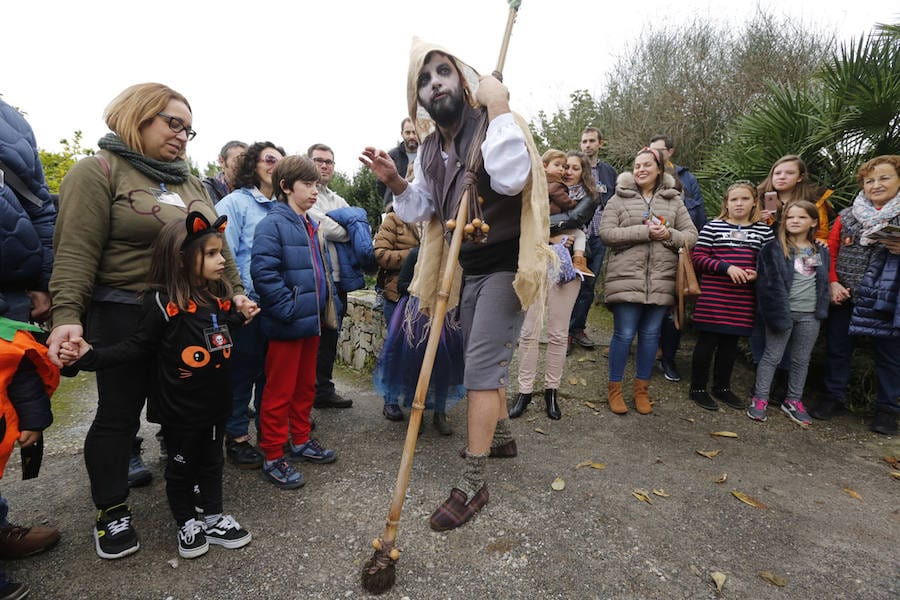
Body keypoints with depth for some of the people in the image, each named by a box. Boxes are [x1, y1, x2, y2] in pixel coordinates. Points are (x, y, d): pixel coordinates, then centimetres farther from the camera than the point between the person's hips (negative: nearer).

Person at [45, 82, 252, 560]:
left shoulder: (191, 184, 14)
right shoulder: (98, 171, -6)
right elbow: (76, 252, -14)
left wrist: (235, 291, 3)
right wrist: (67, 315, -22)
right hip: (123, 317, -5)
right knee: (119, 413, 7)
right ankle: (111, 510, 25)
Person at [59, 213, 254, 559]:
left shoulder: (219, 297, 1)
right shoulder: (162, 302, -18)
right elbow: (138, 348, -15)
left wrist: (242, 319, 19)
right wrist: (92, 356, -24)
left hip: (215, 402, 6)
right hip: (180, 407, -5)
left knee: (212, 461, 20)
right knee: (181, 466, 14)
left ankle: (214, 519, 37)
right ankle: (187, 525, 34)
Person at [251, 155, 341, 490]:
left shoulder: (310, 226, 14)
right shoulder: (273, 224, -13)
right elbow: (263, 271, -22)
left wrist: (329, 308, 14)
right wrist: (289, 308, -22)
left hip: (312, 322, 9)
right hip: (287, 325, -9)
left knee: (305, 386, 19)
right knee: (280, 392, 3)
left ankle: (300, 441, 35)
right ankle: (274, 457, 16)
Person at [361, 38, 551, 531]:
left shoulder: (493, 124, -13)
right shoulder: (430, 150, 9)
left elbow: (512, 178, -32)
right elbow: (421, 209, 15)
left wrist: (498, 108, -28)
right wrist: (395, 183, -2)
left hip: (506, 265, -8)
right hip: (469, 268, 8)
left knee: (481, 365, -12)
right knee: (484, 361, 19)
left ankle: (471, 485, -1)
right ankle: (501, 436, 42)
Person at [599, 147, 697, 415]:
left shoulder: (674, 201, 13)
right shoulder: (619, 199, 5)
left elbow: (691, 235, 11)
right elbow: (606, 233, -7)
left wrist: (669, 235, -11)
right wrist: (644, 232, -15)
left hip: (661, 280, 3)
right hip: (626, 278, -3)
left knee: (650, 334, 10)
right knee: (624, 334, -1)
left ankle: (641, 388, 25)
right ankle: (615, 388, 16)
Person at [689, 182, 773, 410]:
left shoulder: (764, 231, 9)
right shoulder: (713, 227, -1)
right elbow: (699, 259, -5)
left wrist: (757, 273, -8)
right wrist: (727, 267, -17)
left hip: (743, 300, 4)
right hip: (713, 296, -3)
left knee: (730, 343, 14)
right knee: (707, 341, 2)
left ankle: (722, 387, 29)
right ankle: (698, 388, 15)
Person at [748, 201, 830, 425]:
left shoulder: (821, 252, 10)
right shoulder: (774, 249, -6)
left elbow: (823, 282, 16)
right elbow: (766, 281, -11)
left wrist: (822, 309, 8)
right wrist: (776, 311, -16)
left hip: (810, 314, 5)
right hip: (783, 311, -5)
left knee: (802, 360, 13)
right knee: (772, 356, 1)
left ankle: (794, 401, 25)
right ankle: (759, 400, 9)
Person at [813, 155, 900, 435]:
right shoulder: (846, 216, 6)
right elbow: (830, 252, 6)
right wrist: (833, 283, -7)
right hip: (845, 296, 2)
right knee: (838, 347, 11)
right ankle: (834, 396, 26)